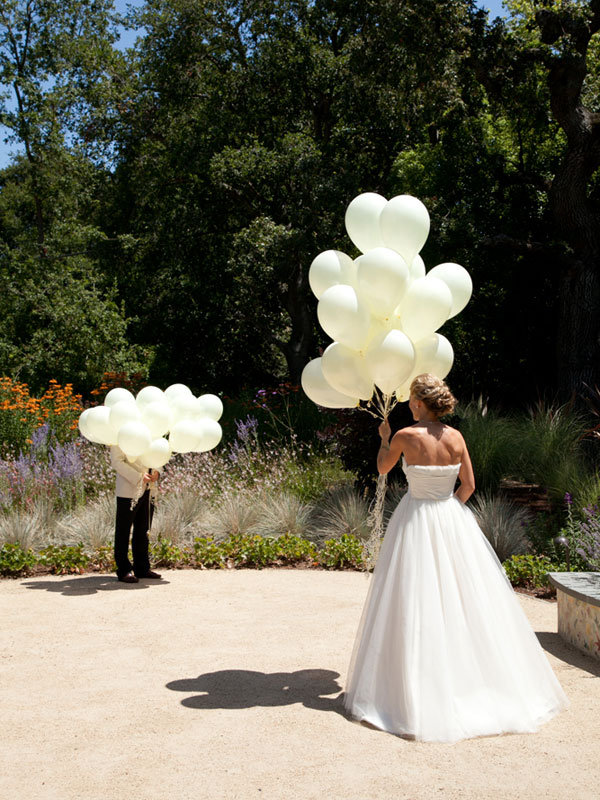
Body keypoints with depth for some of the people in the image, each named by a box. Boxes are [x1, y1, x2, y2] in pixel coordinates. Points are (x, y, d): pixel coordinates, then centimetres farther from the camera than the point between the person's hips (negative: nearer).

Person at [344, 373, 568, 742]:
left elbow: (382, 468, 5)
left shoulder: (406, 436, -12)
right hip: (452, 519, 4)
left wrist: (384, 438, 22)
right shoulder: (456, 437, -2)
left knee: (415, 604, 3)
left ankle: (418, 692, 8)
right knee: (466, 599, 12)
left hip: (416, 522, -4)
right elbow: (469, 485, 2)